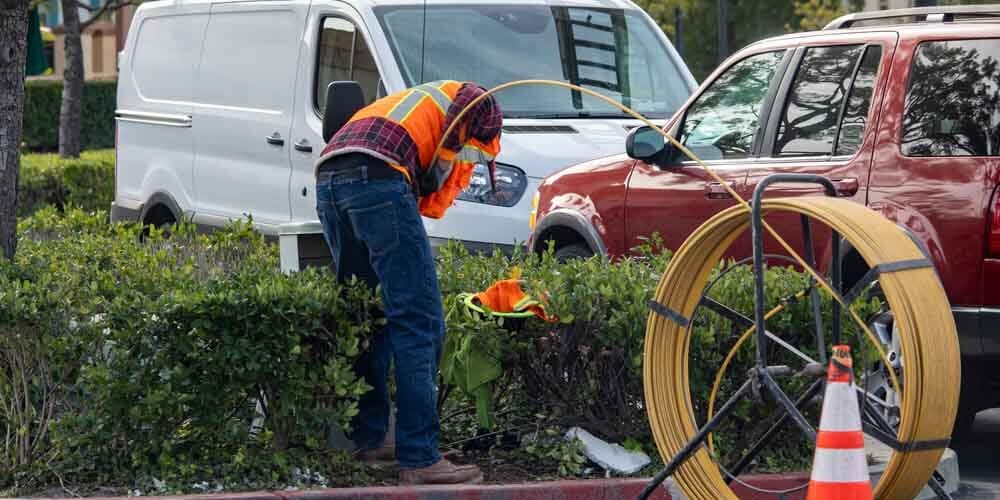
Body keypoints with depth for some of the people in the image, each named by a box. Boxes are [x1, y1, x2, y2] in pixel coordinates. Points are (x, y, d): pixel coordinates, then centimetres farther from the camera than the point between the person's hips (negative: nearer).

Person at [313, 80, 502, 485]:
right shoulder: (476, 102, 21)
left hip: (328, 178, 9)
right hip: (378, 176, -8)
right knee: (418, 322, -6)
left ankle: (367, 440, 27)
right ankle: (419, 459, -10)